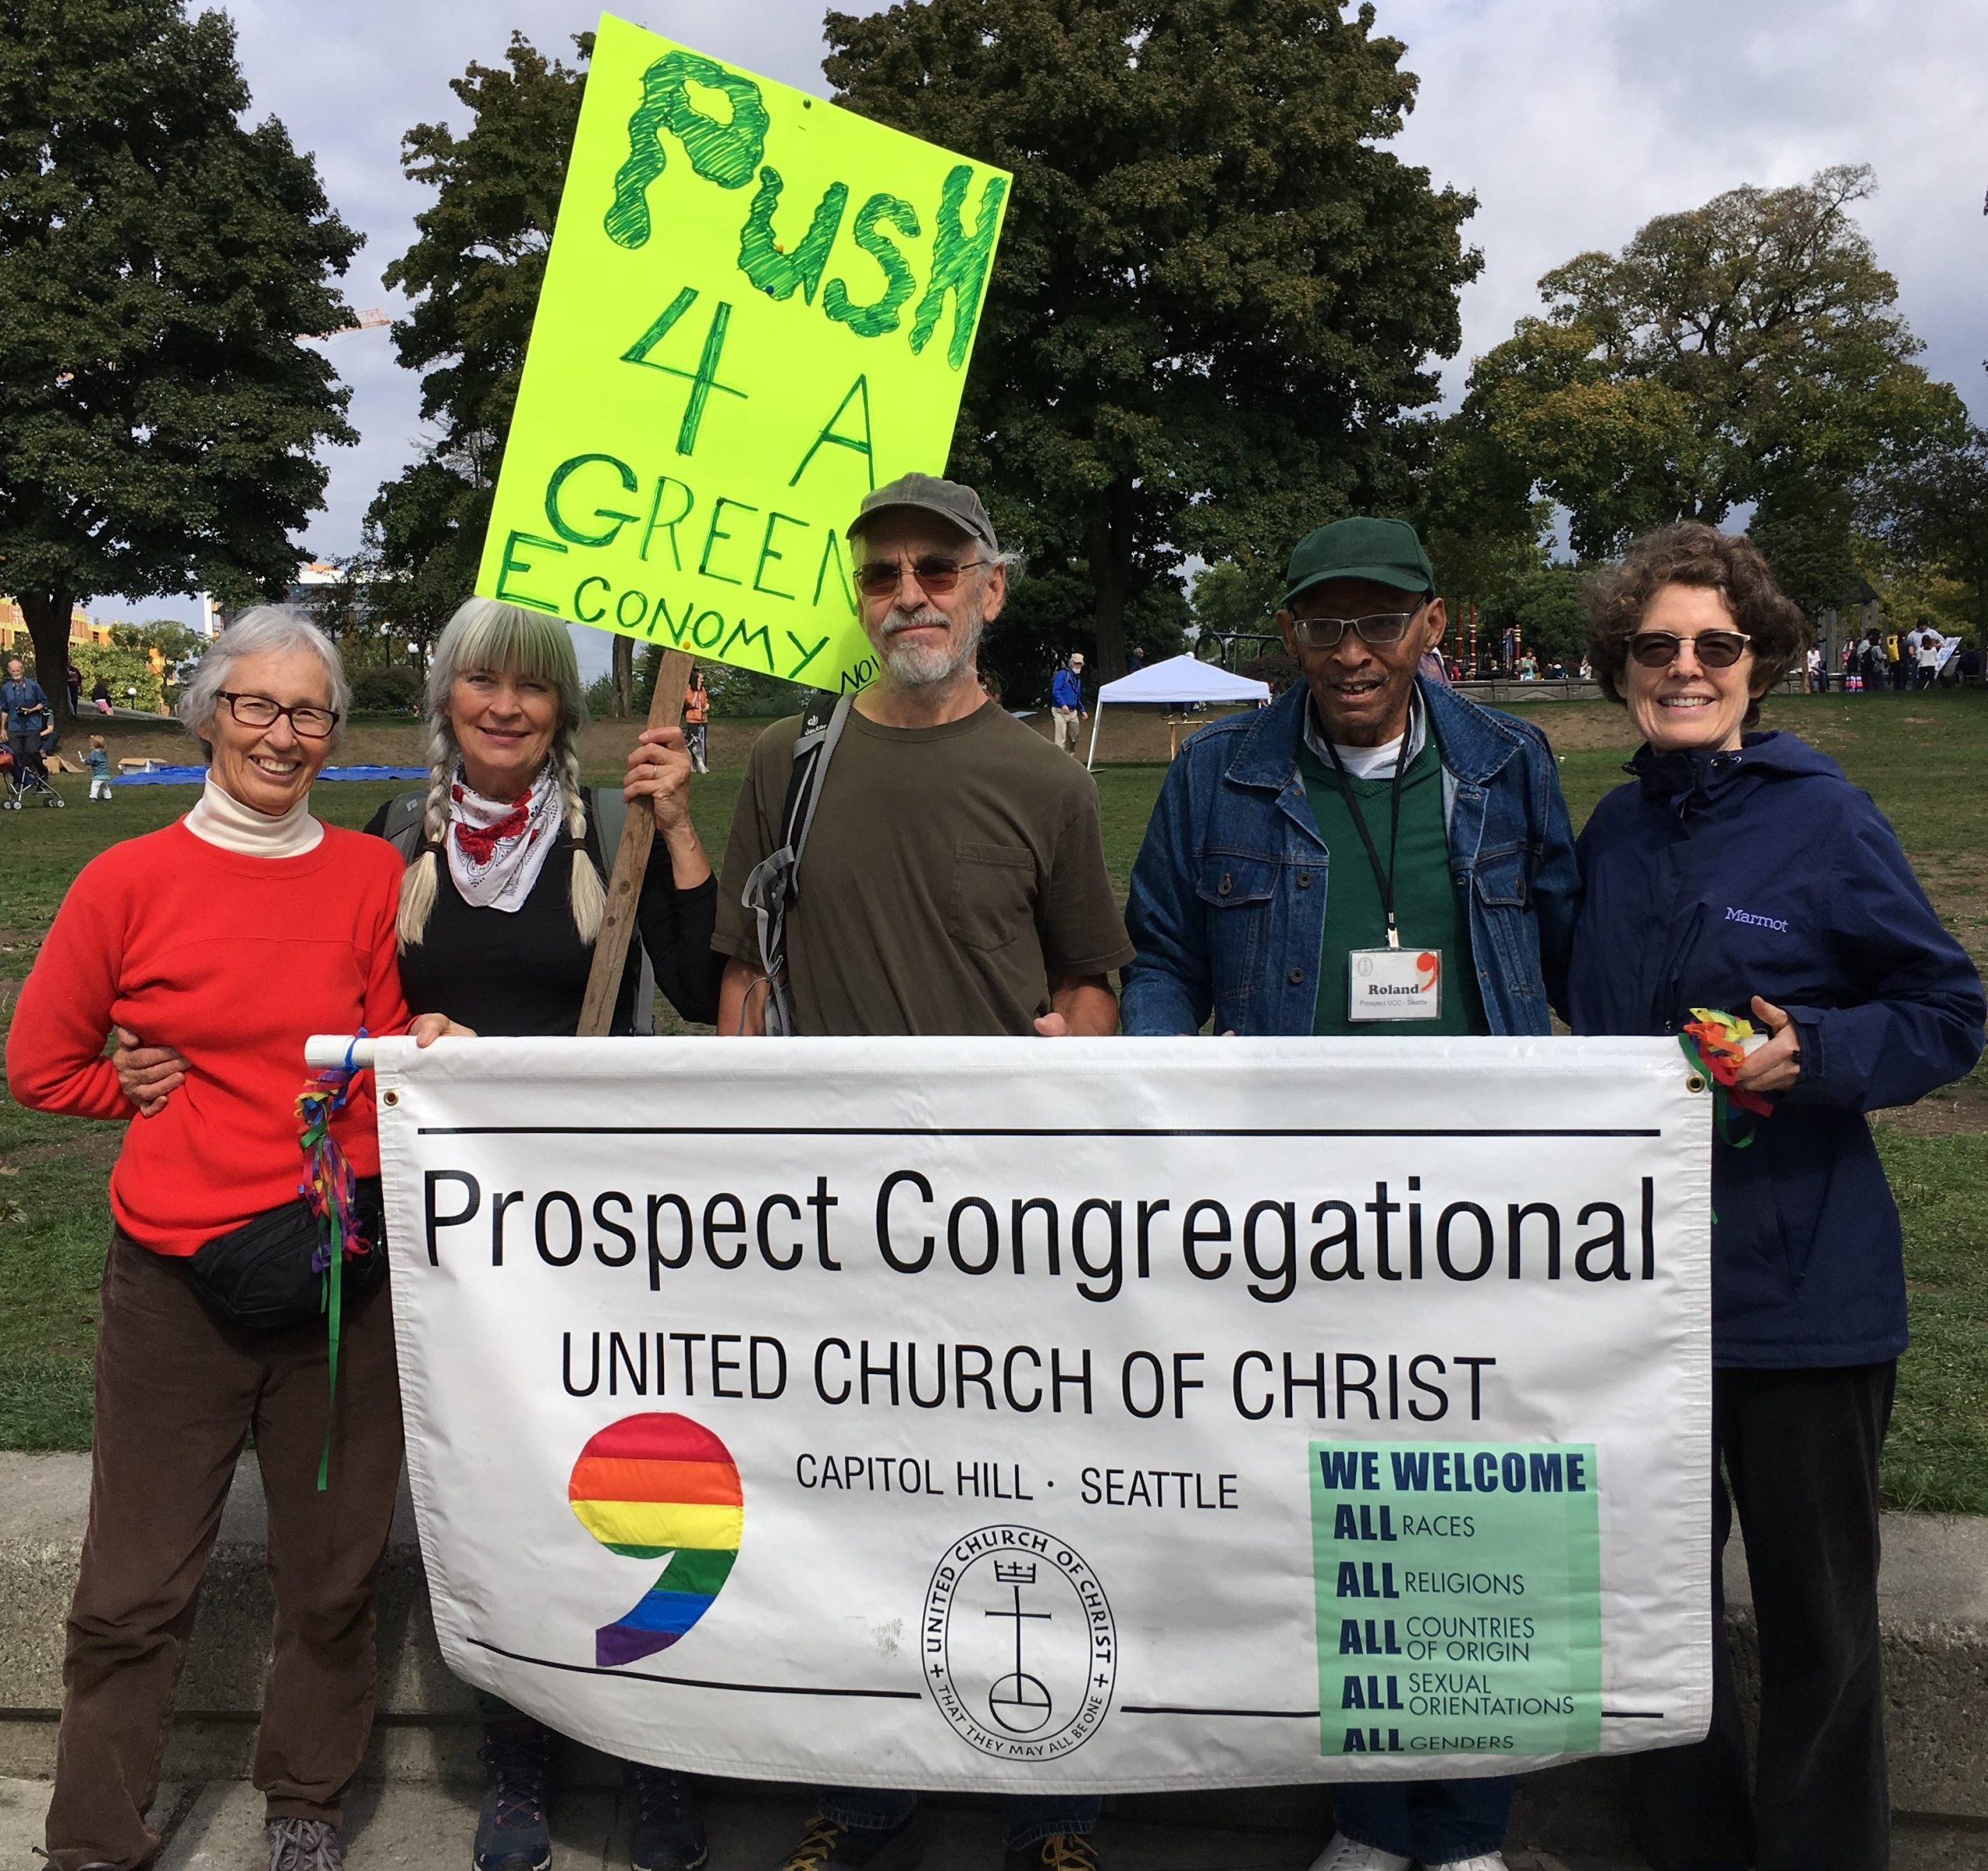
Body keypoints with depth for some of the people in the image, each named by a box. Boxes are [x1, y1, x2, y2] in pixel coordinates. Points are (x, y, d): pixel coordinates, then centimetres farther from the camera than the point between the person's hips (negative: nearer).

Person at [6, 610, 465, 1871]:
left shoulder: (372, 877, 2)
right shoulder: (129, 881, -2)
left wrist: (419, 1054, -13)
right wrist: (157, 1094, 1)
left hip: (346, 1269, 2)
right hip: (177, 1279, -1)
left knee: (335, 1573, 13)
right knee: (139, 1588, 7)